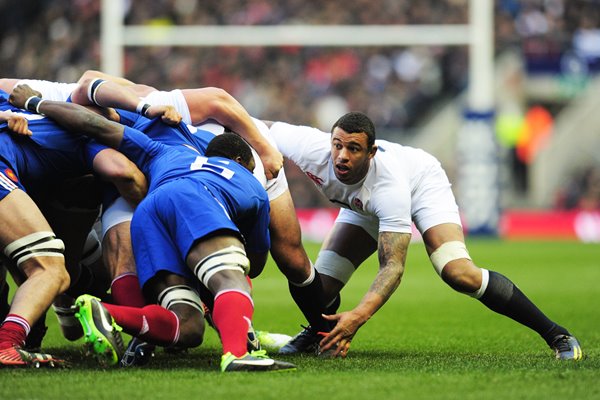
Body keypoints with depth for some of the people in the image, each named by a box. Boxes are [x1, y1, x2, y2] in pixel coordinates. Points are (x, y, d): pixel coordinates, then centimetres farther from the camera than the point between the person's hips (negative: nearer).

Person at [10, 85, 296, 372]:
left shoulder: (166, 154, 44)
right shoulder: (254, 187, 40)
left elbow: (95, 125, 36)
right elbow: (256, 264, 50)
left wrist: (33, 102, 51)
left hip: (145, 214, 4)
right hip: (193, 199, -3)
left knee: (188, 328, -5)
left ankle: (102, 313, -26)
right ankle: (236, 354, -57)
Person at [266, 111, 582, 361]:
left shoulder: (389, 186, -44)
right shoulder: (310, 147, -35)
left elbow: (393, 265, -45)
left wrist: (358, 316, -57)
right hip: (364, 206, 5)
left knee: (458, 273, -28)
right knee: (322, 282, -8)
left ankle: (555, 334, -17)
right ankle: (318, 334, 30)